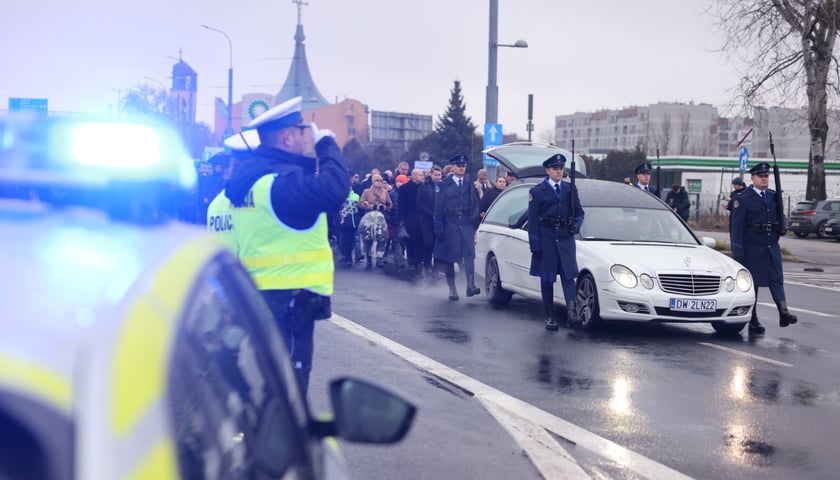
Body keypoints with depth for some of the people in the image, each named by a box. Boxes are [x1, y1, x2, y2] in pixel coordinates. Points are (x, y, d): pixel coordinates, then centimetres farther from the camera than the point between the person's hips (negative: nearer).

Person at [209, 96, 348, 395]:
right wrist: (327, 144, -16)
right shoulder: (280, 178, -20)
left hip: (260, 291, 10)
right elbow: (333, 190, -32)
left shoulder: (248, 173, 10)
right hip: (289, 294, -9)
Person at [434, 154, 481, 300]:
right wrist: (439, 228, -4)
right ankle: (452, 289, 11)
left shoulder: (469, 184, 11)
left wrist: (475, 216, -2)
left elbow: (475, 204, 16)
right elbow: (439, 207, 2)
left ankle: (470, 285, -20)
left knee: (469, 254, -14)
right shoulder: (445, 185, 4)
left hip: (466, 224, 1)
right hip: (450, 224, -1)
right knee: (449, 258, 2)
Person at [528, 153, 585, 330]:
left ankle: (571, 311, -19)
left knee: (568, 276, -10)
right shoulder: (537, 191, 0)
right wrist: (534, 245, -9)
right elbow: (533, 220, -2)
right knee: (547, 279, 4)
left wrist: (576, 224, -9)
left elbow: (579, 212, 14)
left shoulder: (570, 189, 11)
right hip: (546, 238, -2)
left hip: (565, 238, 2)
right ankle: (550, 317, 9)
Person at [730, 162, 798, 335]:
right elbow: (736, 227, -9)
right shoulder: (742, 199, -5)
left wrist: (783, 226, -1)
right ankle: (753, 321, 7)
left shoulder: (774, 196, 12)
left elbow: (780, 215, 25)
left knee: (777, 279, -10)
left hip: (772, 247, 4)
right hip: (752, 248, -4)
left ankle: (783, 313, -23)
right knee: (751, 284, 1)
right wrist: (737, 252, -15)